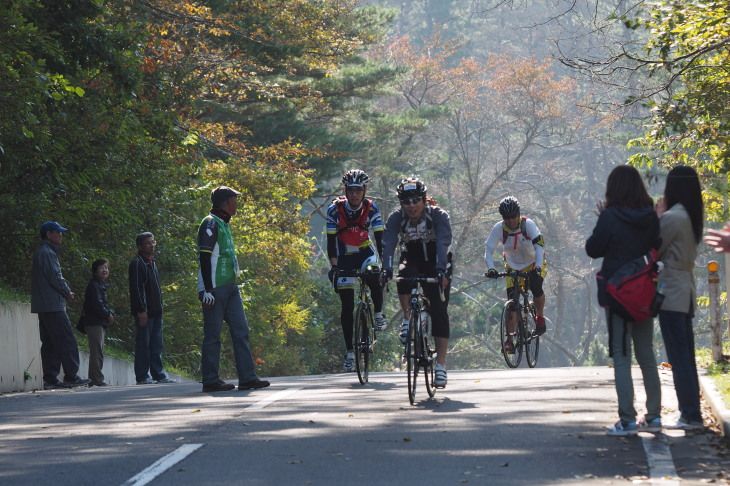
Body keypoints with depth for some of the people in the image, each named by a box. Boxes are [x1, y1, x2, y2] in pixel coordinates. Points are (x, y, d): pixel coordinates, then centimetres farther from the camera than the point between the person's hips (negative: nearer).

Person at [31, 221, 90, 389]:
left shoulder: (45, 252, 22)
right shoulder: (47, 253, -11)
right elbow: (55, 277, -17)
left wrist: (66, 292, 8)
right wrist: (68, 293, -3)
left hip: (44, 306, 10)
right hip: (53, 306, -10)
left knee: (50, 343, 8)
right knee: (67, 341, -9)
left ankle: (50, 379, 7)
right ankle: (71, 376, -9)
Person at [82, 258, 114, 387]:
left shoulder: (101, 285, 21)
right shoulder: (94, 285, -11)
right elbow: (96, 304, -20)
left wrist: (110, 313, 6)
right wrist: (108, 315, -12)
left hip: (100, 323, 11)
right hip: (94, 323, -11)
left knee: (97, 352, 12)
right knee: (97, 351, -12)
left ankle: (93, 379, 16)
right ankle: (97, 379, -14)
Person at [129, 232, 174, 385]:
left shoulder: (152, 263, 19)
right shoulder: (137, 263, -9)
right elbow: (136, 288, -16)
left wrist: (159, 307, 18)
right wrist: (141, 310, -20)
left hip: (156, 311, 9)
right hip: (144, 312, -9)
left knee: (156, 345, 8)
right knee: (143, 344, -5)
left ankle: (159, 375, 11)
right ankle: (142, 376, -3)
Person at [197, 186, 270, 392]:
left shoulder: (224, 224, 20)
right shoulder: (211, 223, -9)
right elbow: (204, 257, -16)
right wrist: (207, 290, -21)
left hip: (230, 288, 9)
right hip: (214, 289, -9)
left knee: (241, 330, 4)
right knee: (213, 334, -5)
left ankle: (247, 377, 3)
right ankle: (210, 380, -2)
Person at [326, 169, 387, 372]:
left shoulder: (371, 208, -15)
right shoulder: (335, 209, -17)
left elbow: (379, 237, -17)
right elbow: (331, 240, -16)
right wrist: (334, 266, -26)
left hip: (365, 252, 0)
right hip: (344, 256, 0)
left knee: (375, 279, -34)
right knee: (347, 306, -4)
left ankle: (378, 313, -6)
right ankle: (349, 351, 2)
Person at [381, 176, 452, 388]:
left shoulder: (438, 216, -24)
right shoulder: (396, 217, -18)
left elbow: (443, 244, -37)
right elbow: (388, 244, -30)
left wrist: (441, 271, -52)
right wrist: (386, 270, -47)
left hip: (436, 265, -2)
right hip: (412, 260, 2)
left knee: (439, 312, -13)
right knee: (404, 276, -35)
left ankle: (441, 365, -13)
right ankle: (407, 319, -15)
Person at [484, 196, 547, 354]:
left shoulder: (528, 225, -24)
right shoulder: (499, 228, -19)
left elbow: (539, 245, -31)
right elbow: (489, 250, -22)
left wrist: (538, 266, -46)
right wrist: (490, 268, -39)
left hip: (533, 264, -2)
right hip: (513, 267, 2)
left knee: (536, 287, -28)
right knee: (512, 301, -9)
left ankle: (540, 317, -2)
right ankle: (509, 338, -4)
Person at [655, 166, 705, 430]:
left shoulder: (671, 217, -16)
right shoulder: (693, 216, 10)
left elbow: (654, 251, -10)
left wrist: (658, 217, -4)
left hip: (671, 292, -9)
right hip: (686, 288, 9)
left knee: (678, 357, -6)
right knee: (686, 355, 12)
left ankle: (690, 415, -6)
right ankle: (691, 412, 16)